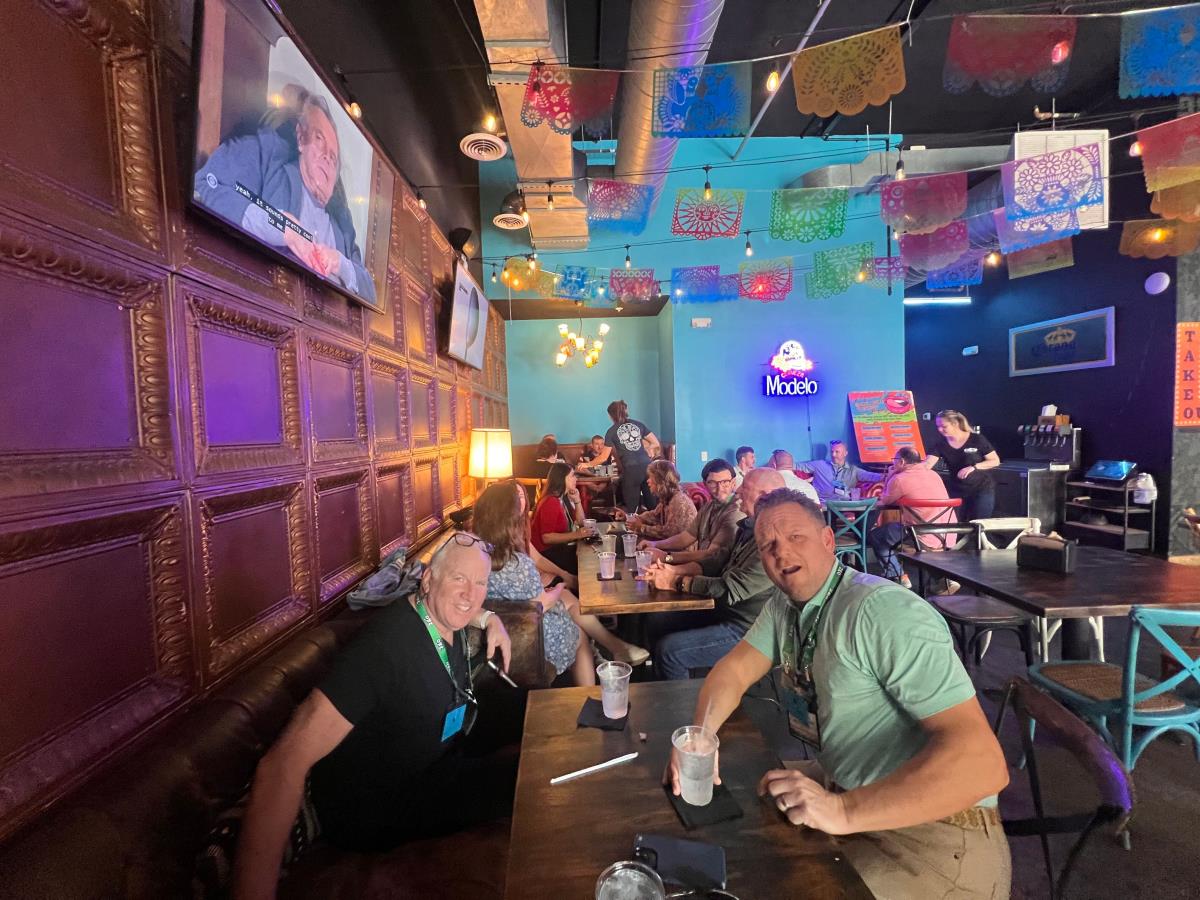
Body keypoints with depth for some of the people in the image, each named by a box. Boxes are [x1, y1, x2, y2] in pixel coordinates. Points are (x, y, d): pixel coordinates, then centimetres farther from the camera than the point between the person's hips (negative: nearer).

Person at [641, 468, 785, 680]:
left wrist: (675, 582, -17)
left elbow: (730, 589, -26)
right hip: (723, 611, 10)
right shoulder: (748, 526, 6)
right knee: (658, 622, 10)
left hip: (745, 629, -9)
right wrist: (674, 570, -3)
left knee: (669, 650, -17)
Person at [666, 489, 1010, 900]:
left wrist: (843, 811, -36)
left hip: (936, 830, -7)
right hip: (844, 787, 8)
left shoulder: (885, 612, -26)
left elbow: (981, 761, -31)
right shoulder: (784, 605, 1)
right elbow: (734, 670, 5)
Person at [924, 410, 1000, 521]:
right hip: (957, 492, 3)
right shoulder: (940, 444, -5)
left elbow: (995, 461, -7)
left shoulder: (977, 440, -11)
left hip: (983, 490, -3)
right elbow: (927, 464, -17)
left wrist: (973, 467, -21)